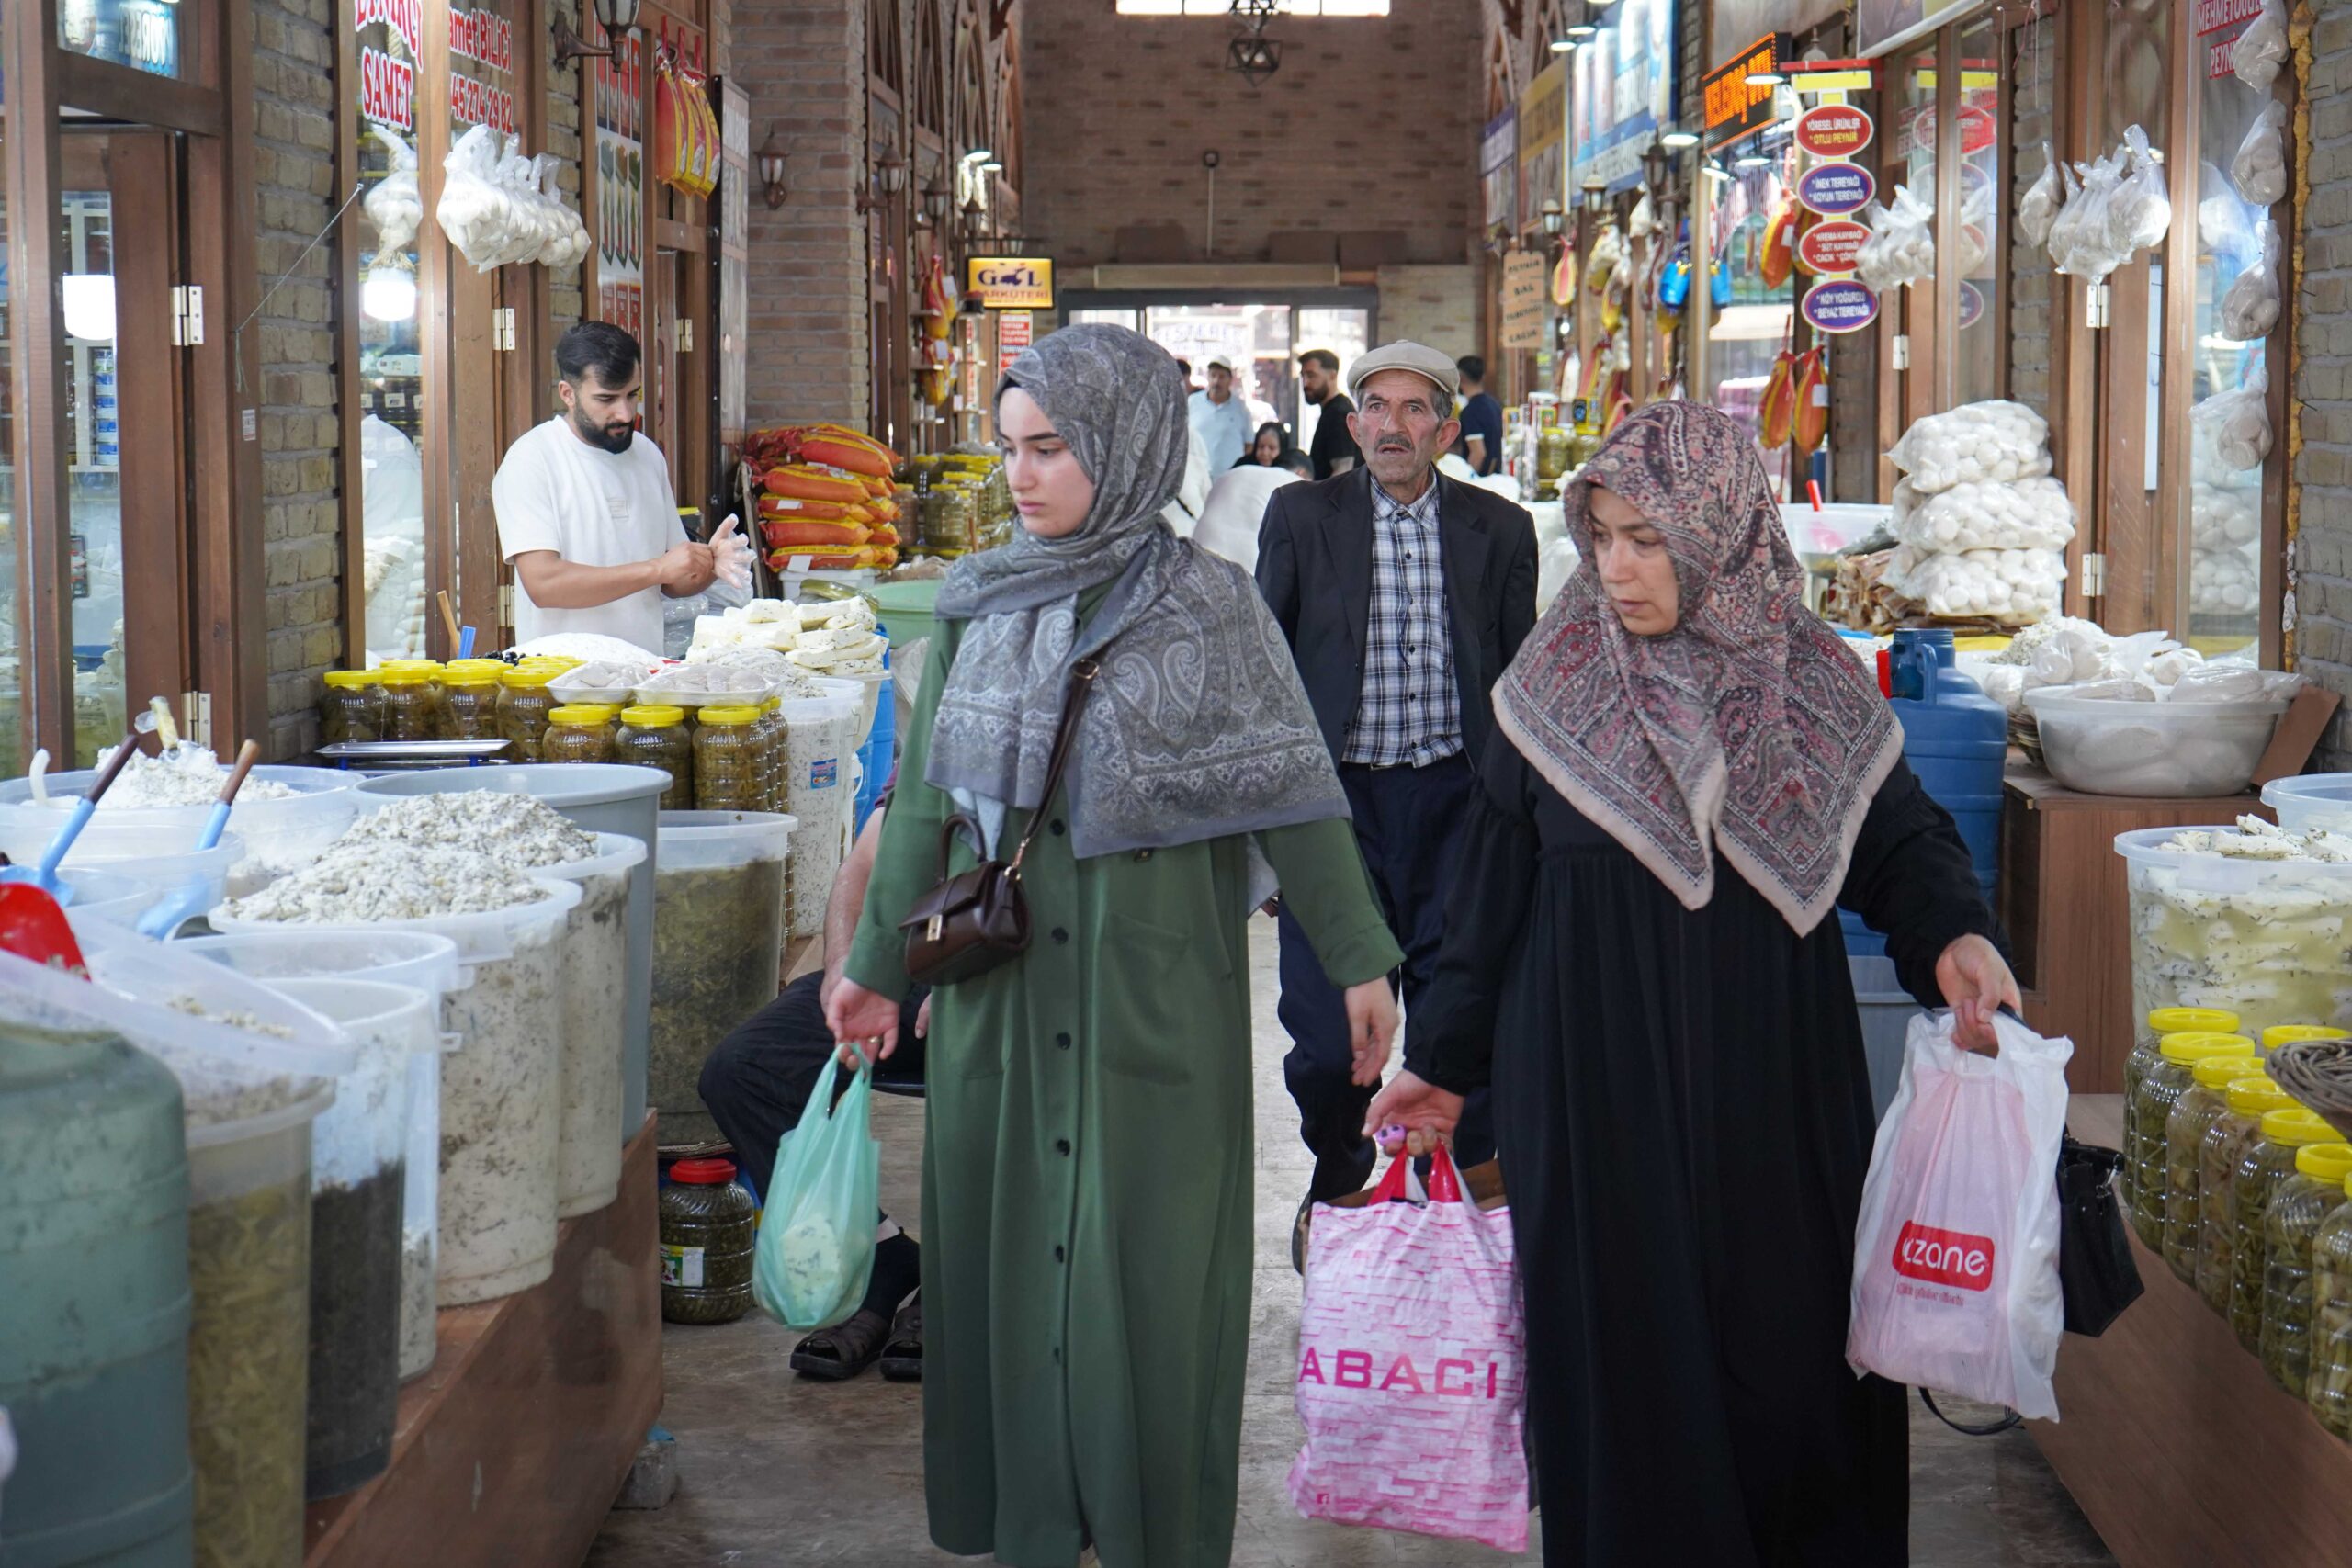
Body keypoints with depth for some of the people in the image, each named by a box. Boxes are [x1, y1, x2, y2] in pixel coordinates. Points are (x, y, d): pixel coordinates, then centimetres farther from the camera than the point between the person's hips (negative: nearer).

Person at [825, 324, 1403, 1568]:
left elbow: (1292, 793, -6)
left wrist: (1358, 960, -9)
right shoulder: (979, 602, 5)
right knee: (1004, 1243, 8)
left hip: (1151, 996, -4)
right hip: (1000, 996, 4)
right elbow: (924, 796, 10)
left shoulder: (1205, 608, -5)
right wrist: (878, 963, 13)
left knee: (1147, 1263, 2)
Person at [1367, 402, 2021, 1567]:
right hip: (1598, 1094, -1)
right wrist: (1444, 1063, 6)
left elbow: (1897, 838, 9)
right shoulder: (1559, 687, -1)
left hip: (1776, 1094, 1)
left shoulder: (1816, 687, 1)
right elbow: (1493, 888, 4)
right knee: (1621, 1351, 3)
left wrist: (1951, 938, -12)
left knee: (1795, 1342, 4)